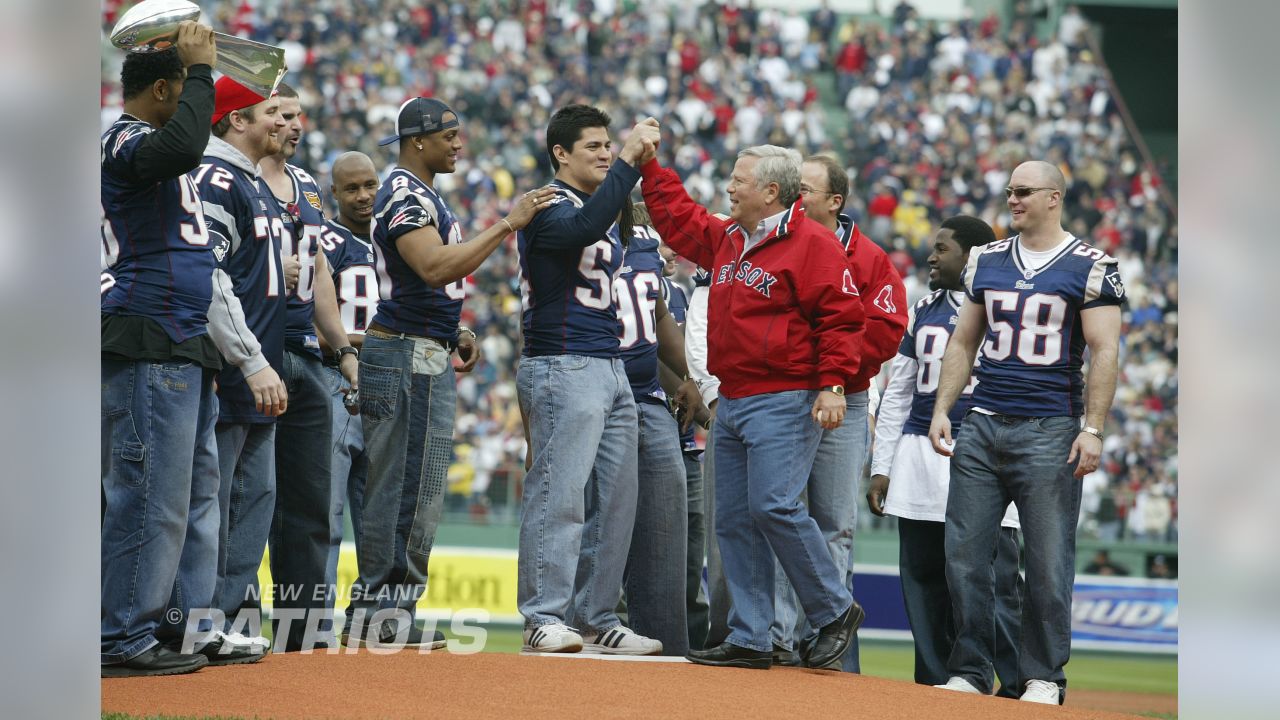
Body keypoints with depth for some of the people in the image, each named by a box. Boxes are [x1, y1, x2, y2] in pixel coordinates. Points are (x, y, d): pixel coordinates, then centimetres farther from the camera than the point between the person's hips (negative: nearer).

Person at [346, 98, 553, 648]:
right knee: (406, 486, -10)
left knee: (417, 490, 12)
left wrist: (455, 332, 14)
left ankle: (376, 610, 14)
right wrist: (507, 225, -24)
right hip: (407, 357, -11)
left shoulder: (425, 195, 20)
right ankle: (380, 609, -8)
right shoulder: (405, 195, -13)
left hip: (427, 354, 11)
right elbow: (435, 266, -27)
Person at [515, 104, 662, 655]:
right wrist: (628, 162, -28)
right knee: (560, 495, -11)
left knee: (614, 501, 8)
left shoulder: (607, 207, 21)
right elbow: (584, 228, -29)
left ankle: (597, 620, 13)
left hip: (611, 371, 9)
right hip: (563, 370, -9)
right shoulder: (549, 207, -8)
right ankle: (544, 619, -11)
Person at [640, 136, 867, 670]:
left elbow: (840, 318, -13)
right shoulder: (727, 239, 16)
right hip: (731, 402, 9)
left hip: (785, 403, -9)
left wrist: (832, 384, -20)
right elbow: (679, 219, 31)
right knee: (733, 521, 5)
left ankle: (835, 612, -2)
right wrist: (646, 164, 30)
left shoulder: (811, 244, -9)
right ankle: (750, 640, 7)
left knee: (774, 507, -19)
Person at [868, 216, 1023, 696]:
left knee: (994, 580, -11)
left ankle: (1017, 687, -8)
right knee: (923, 581, 6)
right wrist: (881, 469, 13)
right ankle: (934, 687, 12)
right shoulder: (925, 311, 18)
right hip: (919, 455, 6)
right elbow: (897, 394, 20)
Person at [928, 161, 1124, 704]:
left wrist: (1093, 429, -12)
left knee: (1048, 560, -3)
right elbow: (963, 343, 18)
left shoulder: (1090, 267, -2)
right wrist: (942, 411, 9)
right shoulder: (987, 262, 13)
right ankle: (969, 670, 12)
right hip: (983, 426, 5)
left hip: (1049, 430, -5)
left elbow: (1103, 352, -5)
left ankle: (1043, 675, 5)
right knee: (964, 553, 3)